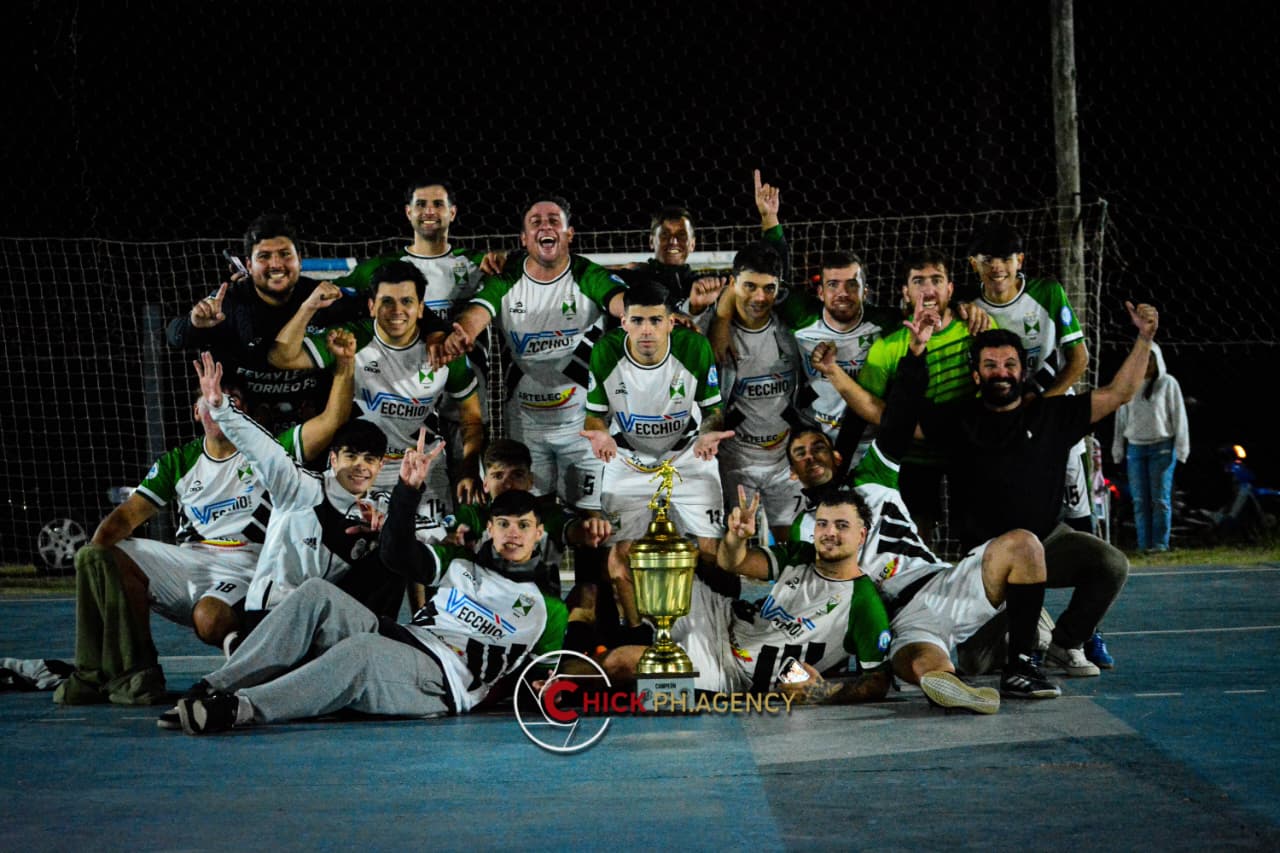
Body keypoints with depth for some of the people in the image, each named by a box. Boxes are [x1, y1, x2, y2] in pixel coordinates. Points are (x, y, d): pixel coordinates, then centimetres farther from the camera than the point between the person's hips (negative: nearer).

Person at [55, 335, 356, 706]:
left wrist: (344, 366, -14)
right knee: (97, 558, -18)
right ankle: (134, 673, -19)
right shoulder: (179, 463, 19)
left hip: (243, 571, -5)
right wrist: (94, 551, -7)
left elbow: (331, 420, -1)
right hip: (186, 561, 5)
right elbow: (128, 515, 12)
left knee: (209, 619, -39)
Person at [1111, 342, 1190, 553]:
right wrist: (1118, 449, 13)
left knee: (1161, 498, -6)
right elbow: (1121, 418, 14)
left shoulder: (1168, 383, 0)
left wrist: (1180, 448, -4)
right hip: (1135, 447, 3)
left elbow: (1179, 417, 0)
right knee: (1140, 500, 3)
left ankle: (1160, 544, -4)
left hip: (1162, 446, -3)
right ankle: (1144, 545, 5)